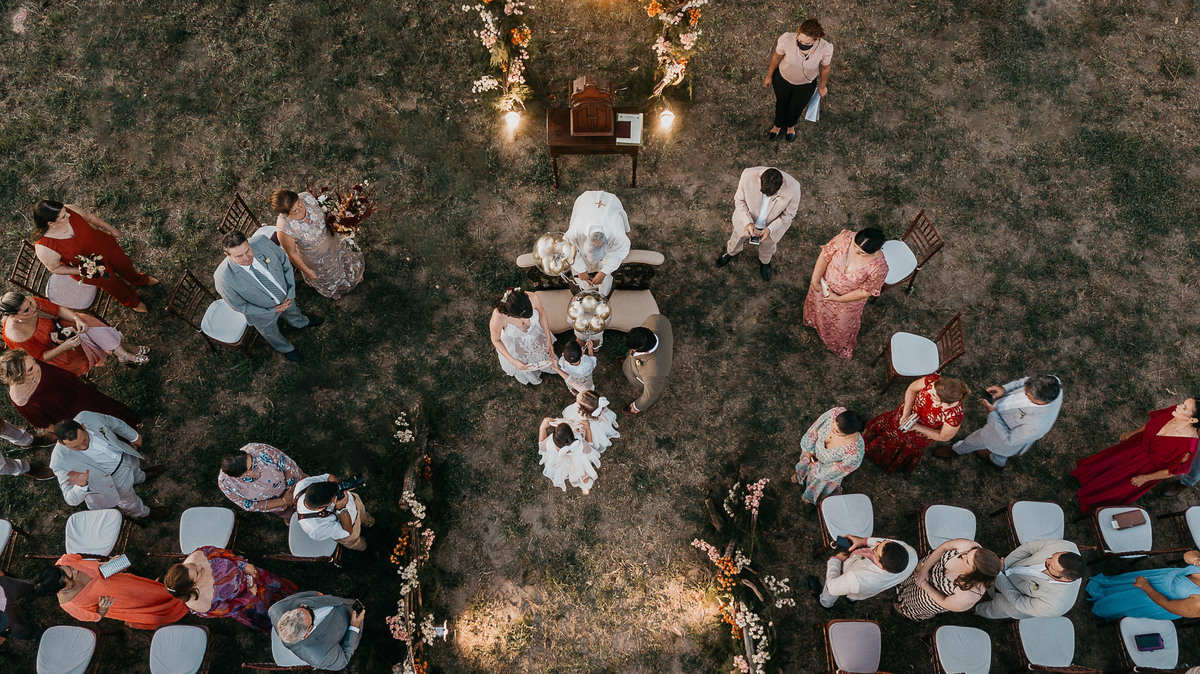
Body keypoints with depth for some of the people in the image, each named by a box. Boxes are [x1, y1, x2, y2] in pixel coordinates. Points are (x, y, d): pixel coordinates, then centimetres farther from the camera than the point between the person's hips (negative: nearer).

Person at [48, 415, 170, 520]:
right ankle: (142, 512, 62)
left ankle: (141, 477, 76)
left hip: (125, 455, 4)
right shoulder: (60, 462, -40)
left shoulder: (86, 418, -32)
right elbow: (72, 500, -36)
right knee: (127, 497, 27)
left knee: (135, 469, 38)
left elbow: (114, 422, -8)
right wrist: (82, 486, -59)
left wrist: (134, 436, 8)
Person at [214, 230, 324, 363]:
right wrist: (273, 311, -20)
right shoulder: (223, 279, -41)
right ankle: (284, 348, 65)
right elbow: (240, 306, -22)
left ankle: (300, 323, 74)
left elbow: (284, 262, -14)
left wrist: (291, 293, -15)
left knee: (292, 311, 37)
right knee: (271, 332, 31)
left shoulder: (261, 242, -34)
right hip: (263, 311, -3)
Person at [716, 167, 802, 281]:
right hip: (747, 218, 0)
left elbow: (788, 215, -18)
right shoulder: (748, 175, -39)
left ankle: (765, 261, 66)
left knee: (768, 244, 29)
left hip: (773, 224, 0)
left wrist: (770, 229, -28)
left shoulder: (792, 189, -39)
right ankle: (731, 252, 66)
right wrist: (748, 222, -31)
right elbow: (739, 200, -19)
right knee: (739, 236, 30)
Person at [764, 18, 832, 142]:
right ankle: (778, 125, 63)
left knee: (796, 109, 25)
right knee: (781, 103, 29)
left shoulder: (825, 48, -35)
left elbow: (825, 68, -13)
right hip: (782, 79, 0)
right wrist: (769, 76, 2)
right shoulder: (787, 39, -36)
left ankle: (790, 125, 63)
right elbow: (776, 57, -14)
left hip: (805, 86, 0)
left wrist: (823, 87, 5)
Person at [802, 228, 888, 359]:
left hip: (848, 297, -2)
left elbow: (865, 291, -24)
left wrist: (839, 298, -20)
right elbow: (825, 255, -22)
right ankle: (815, 320, 71)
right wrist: (815, 280, -20)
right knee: (817, 303, 33)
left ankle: (844, 346, 60)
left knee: (843, 324, 25)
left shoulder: (879, 268, -38)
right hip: (825, 283, 2)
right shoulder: (846, 237, -35)